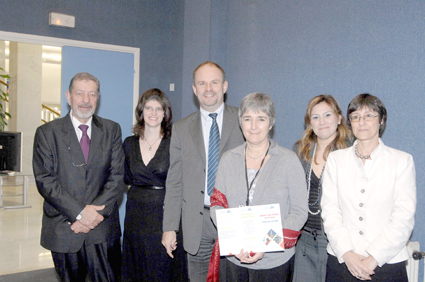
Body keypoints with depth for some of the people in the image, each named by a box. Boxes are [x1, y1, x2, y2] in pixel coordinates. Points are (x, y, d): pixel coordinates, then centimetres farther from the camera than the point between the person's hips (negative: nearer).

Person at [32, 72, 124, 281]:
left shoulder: (112, 130, 7)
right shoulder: (47, 132, 2)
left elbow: (117, 177, 0)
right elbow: (44, 180, -6)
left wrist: (95, 212, -12)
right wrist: (79, 212, -14)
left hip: (103, 230, 1)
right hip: (63, 231, -1)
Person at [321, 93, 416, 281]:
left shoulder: (402, 161, 1)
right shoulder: (336, 159, 6)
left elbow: (404, 218, -6)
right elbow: (329, 211, 0)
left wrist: (373, 259, -13)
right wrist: (347, 253, -11)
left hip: (387, 265, -1)